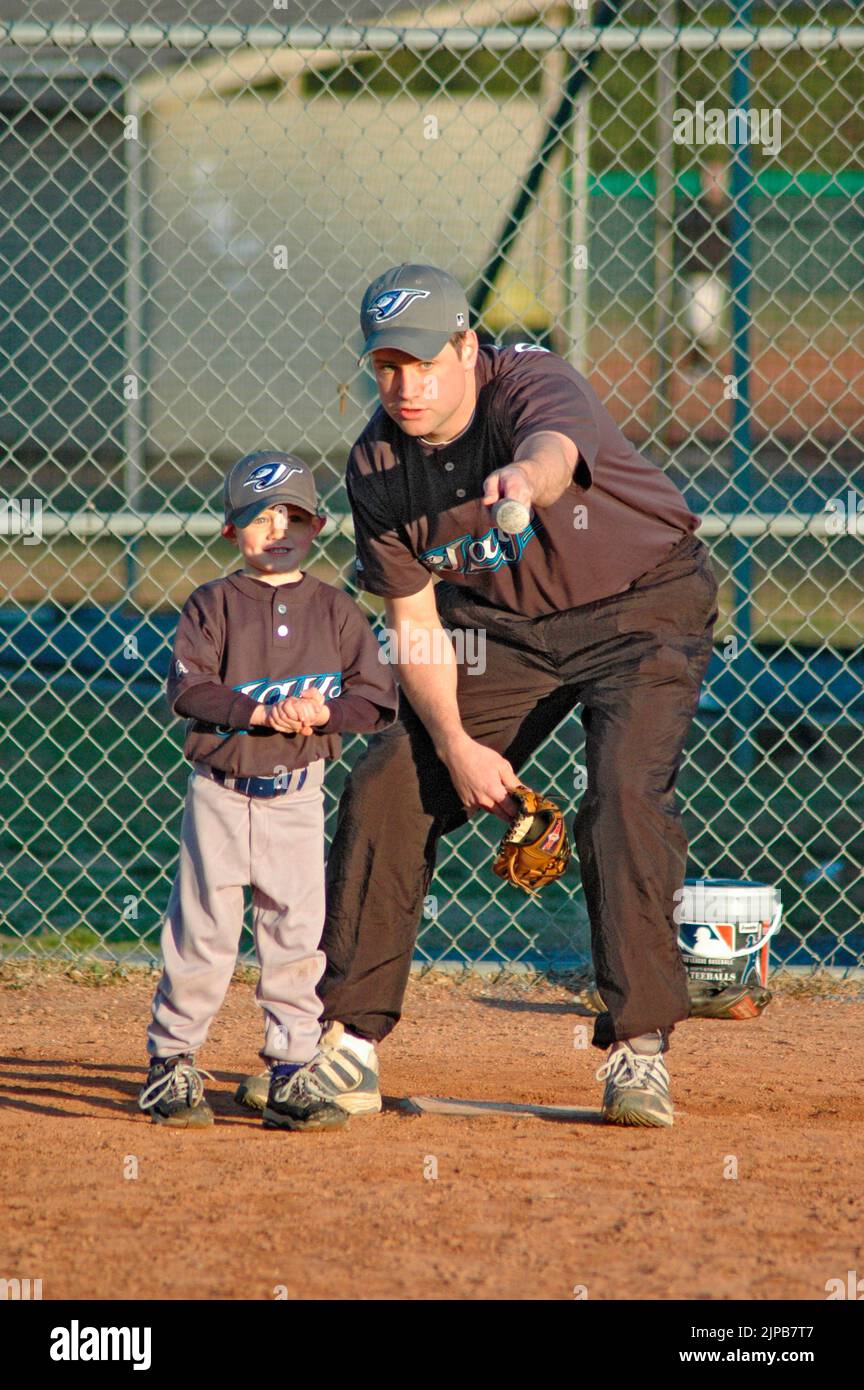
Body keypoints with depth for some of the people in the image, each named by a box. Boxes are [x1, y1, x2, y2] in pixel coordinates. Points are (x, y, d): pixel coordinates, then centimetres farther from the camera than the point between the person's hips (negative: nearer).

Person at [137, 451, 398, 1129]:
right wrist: (259, 712, -21)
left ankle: (290, 1073, 7)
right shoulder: (213, 604, 0)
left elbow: (378, 696, 1)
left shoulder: (336, 609, 6)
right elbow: (188, 686, -11)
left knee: (298, 935, 1)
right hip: (220, 791, -2)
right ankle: (172, 1060, 12)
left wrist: (323, 711, -17)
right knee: (202, 931, 0)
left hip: (297, 795, 2)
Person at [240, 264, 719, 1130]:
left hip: (641, 609, -5)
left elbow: (555, 452, -56)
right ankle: (349, 1044, 4)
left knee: (625, 790, -26)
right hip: (503, 626, 5)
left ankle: (638, 1049, -21)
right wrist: (456, 744, -19)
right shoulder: (377, 467, -13)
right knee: (388, 787, -5)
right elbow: (413, 620, -6)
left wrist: (525, 479, -80)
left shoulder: (532, 385, -29)